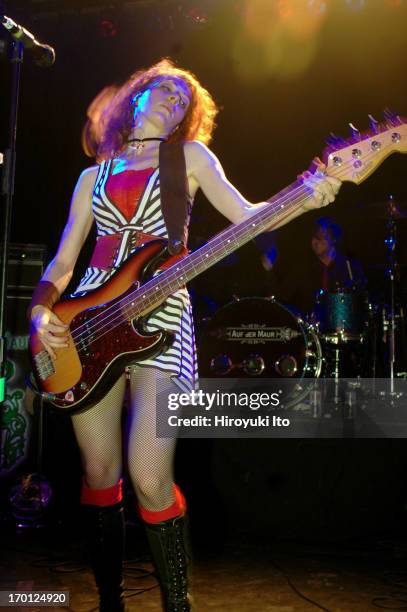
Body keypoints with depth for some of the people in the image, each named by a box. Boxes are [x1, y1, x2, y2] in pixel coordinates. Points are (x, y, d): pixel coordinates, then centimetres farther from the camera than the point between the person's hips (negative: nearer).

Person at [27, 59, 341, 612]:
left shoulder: (189, 155, 13)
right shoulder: (94, 176, 19)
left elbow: (246, 215, -2)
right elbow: (62, 262, 16)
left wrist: (307, 195, -21)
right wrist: (41, 311, -4)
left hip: (158, 314, -3)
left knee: (150, 478, -13)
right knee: (99, 473, 4)